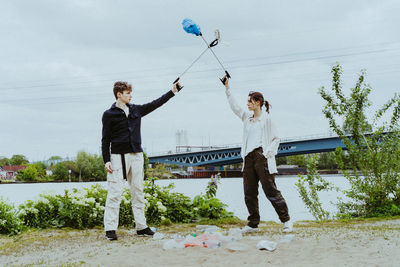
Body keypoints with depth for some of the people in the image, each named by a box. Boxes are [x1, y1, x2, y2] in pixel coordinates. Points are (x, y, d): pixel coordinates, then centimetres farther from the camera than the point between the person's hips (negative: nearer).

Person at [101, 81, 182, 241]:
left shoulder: (136, 110, 13)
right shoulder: (109, 114, -1)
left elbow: (154, 104, 18)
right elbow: (105, 139, -2)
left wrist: (172, 92, 14)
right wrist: (106, 160, -9)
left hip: (136, 155, 5)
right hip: (118, 157, -5)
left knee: (138, 192, 8)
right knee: (115, 193, -8)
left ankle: (141, 227, 13)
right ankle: (110, 229, -4)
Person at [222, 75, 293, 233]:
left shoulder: (266, 118, -1)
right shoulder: (247, 118, 17)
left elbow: (276, 139, 0)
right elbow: (234, 107, 22)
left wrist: (268, 152, -13)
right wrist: (227, 89, 19)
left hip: (262, 158, -7)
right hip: (249, 158, 7)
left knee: (270, 191, -7)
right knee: (249, 193, 5)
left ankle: (286, 220, 1)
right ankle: (253, 224, 11)